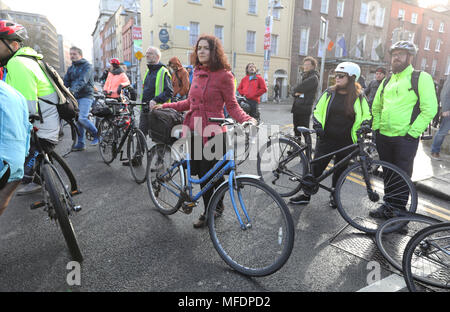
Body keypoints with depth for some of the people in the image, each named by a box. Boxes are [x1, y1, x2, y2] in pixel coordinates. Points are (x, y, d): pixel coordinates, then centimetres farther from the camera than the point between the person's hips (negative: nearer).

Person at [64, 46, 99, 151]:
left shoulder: (87, 66, -5)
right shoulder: (71, 68, 18)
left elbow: (82, 81, -21)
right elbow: (65, 81, 10)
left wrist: (72, 90, -34)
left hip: (86, 96, -7)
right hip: (75, 97, 7)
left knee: (82, 118, -21)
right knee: (77, 120, 6)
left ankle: (97, 135, 0)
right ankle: (80, 144, 13)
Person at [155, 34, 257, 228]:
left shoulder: (223, 75, -7)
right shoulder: (197, 73, 13)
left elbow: (232, 105, -6)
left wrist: (246, 119, -25)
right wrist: (165, 106, 19)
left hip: (212, 132, -6)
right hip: (195, 130, 6)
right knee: (202, 175, 12)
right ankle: (207, 212, 29)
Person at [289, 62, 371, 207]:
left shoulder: (359, 97, 2)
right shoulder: (329, 93, 3)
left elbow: (367, 116, 11)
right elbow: (317, 111, 8)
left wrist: (364, 125, -10)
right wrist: (317, 125, -8)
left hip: (346, 143, 0)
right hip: (326, 139, 0)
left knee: (340, 170, 12)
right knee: (316, 167, 1)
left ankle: (334, 195, 33)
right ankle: (306, 194, 16)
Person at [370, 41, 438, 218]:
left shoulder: (421, 78, -4)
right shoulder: (387, 81, 14)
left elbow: (430, 109, -11)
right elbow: (376, 107, 23)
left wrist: (412, 132, -15)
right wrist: (376, 127, 12)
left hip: (405, 139, -5)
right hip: (383, 137, 6)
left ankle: (399, 211, 17)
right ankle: (388, 205, 29)